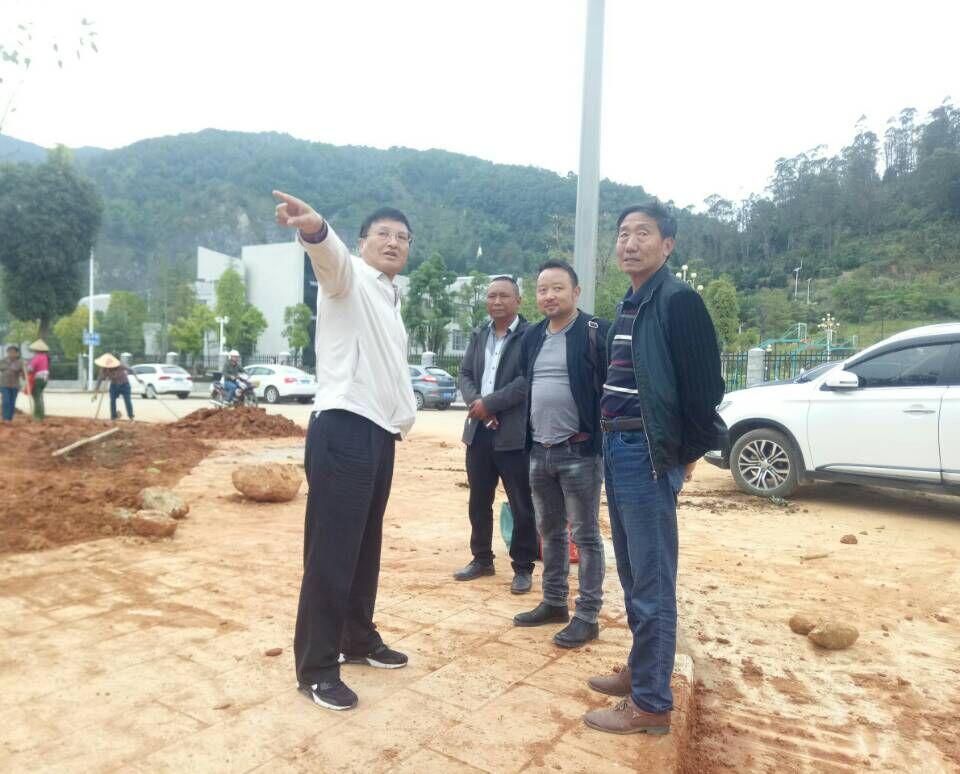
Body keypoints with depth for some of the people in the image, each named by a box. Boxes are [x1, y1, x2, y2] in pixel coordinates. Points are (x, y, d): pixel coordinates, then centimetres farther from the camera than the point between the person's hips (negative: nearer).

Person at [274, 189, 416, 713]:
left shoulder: (390, 303, 23)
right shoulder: (349, 277, -2)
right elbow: (329, 256, -28)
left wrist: (403, 415, 23)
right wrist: (314, 229, -49)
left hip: (379, 433, 9)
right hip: (343, 430, -9)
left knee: (366, 548, 17)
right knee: (331, 553, -5)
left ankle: (358, 640, 32)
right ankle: (315, 668, 7)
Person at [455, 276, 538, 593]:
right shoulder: (479, 335, 14)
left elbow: (527, 380, -16)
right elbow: (465, 374, 9)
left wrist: (490, 403, -16)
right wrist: (476, 403, -10)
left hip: (515, 433, -6)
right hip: (479, 431, 6)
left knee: (522, 506, 3)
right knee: (479, 502, 15)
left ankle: (523, 567, 17)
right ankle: (482, 559, 31)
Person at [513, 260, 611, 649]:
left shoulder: (595, 332, -8)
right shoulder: (532, 336, 12)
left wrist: (601, 438, -13)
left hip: (579, 452, -6)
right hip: (539, 452, 7)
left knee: (586, 536, 3)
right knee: (550, 532, 16)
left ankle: (587, 616, 13)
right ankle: (553, 603, 30)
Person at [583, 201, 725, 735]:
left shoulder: (678, 300, -11)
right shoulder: (630, 306, 16)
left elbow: (704, 384, -15)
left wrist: (689, 452, -8)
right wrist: (612, 440, 13)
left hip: (650, 454, -9)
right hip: (619, 449, 9)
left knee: (652, 582, -1)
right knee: (631, 573, 18)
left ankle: (652, 704, 12)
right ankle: (641, 671, 34)